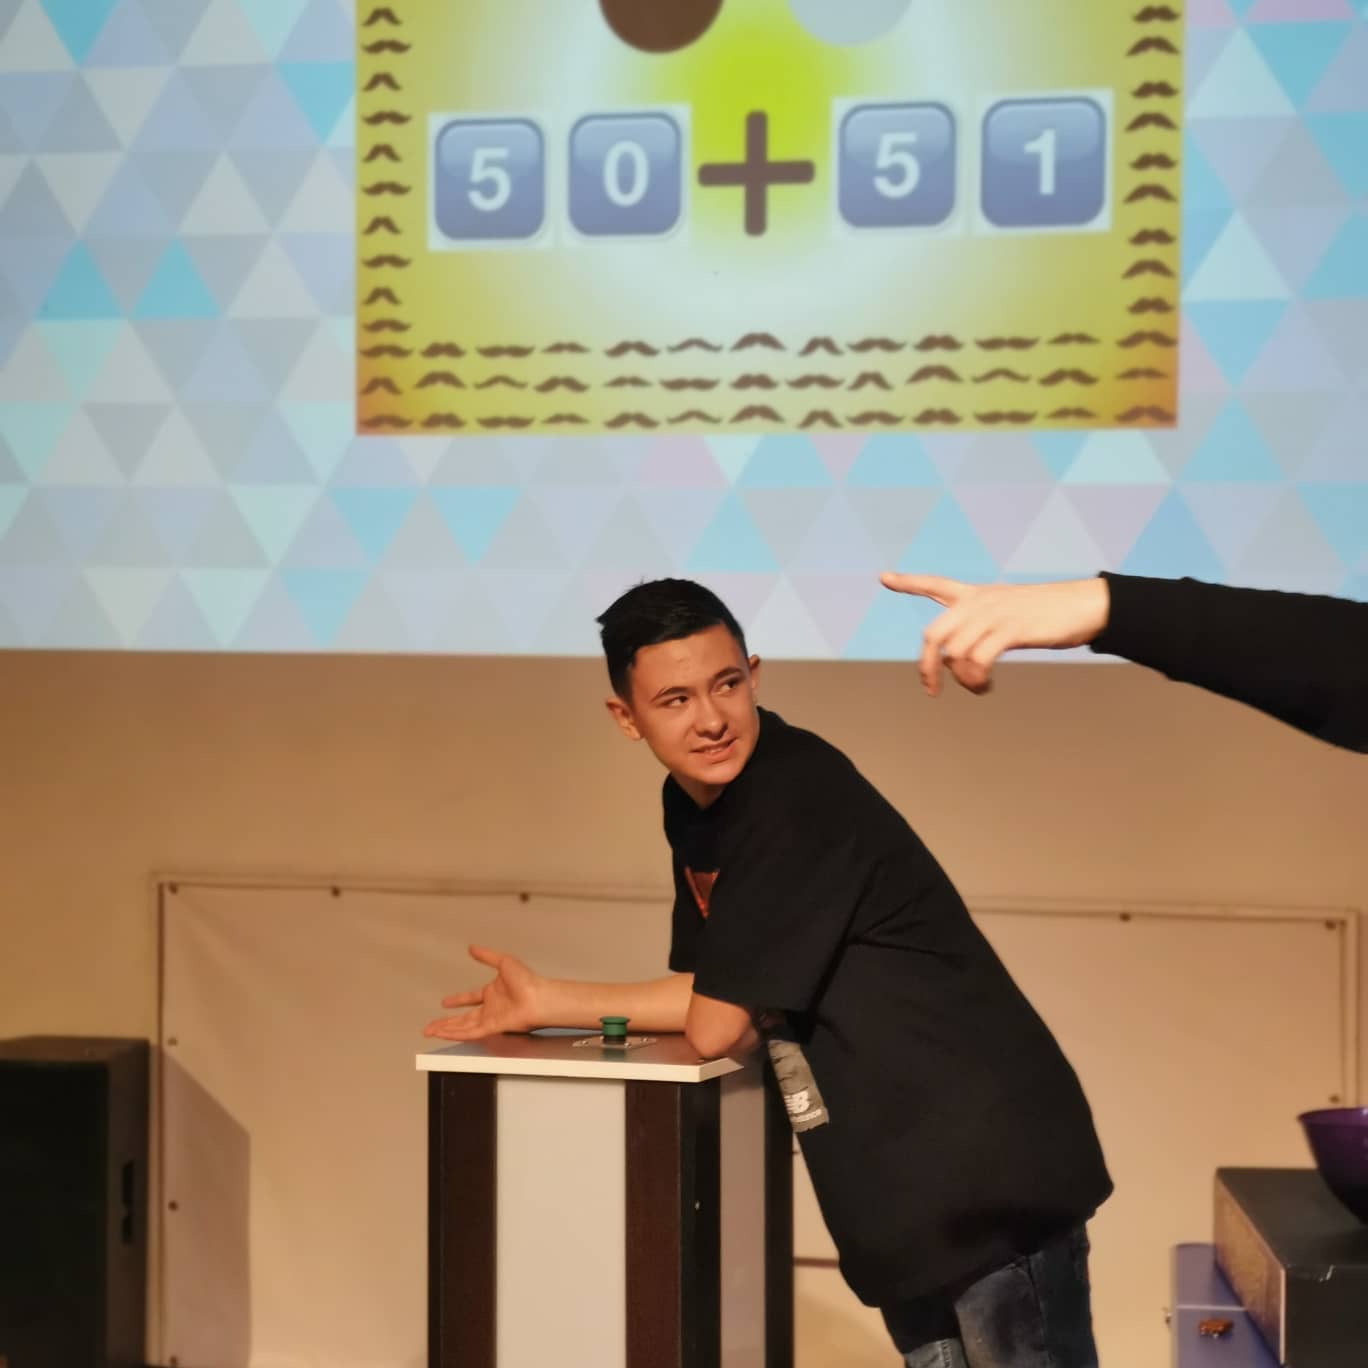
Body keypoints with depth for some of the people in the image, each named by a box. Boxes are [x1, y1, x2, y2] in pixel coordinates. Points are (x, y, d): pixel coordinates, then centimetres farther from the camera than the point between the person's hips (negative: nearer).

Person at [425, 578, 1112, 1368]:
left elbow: (714, 1029, -21)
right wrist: (545, 1003, 7)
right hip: (903, 1190, 9)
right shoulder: (693, 806, 6)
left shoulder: (798, 797, -22)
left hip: (989, 1166, -9)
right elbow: (717, 997, 13)